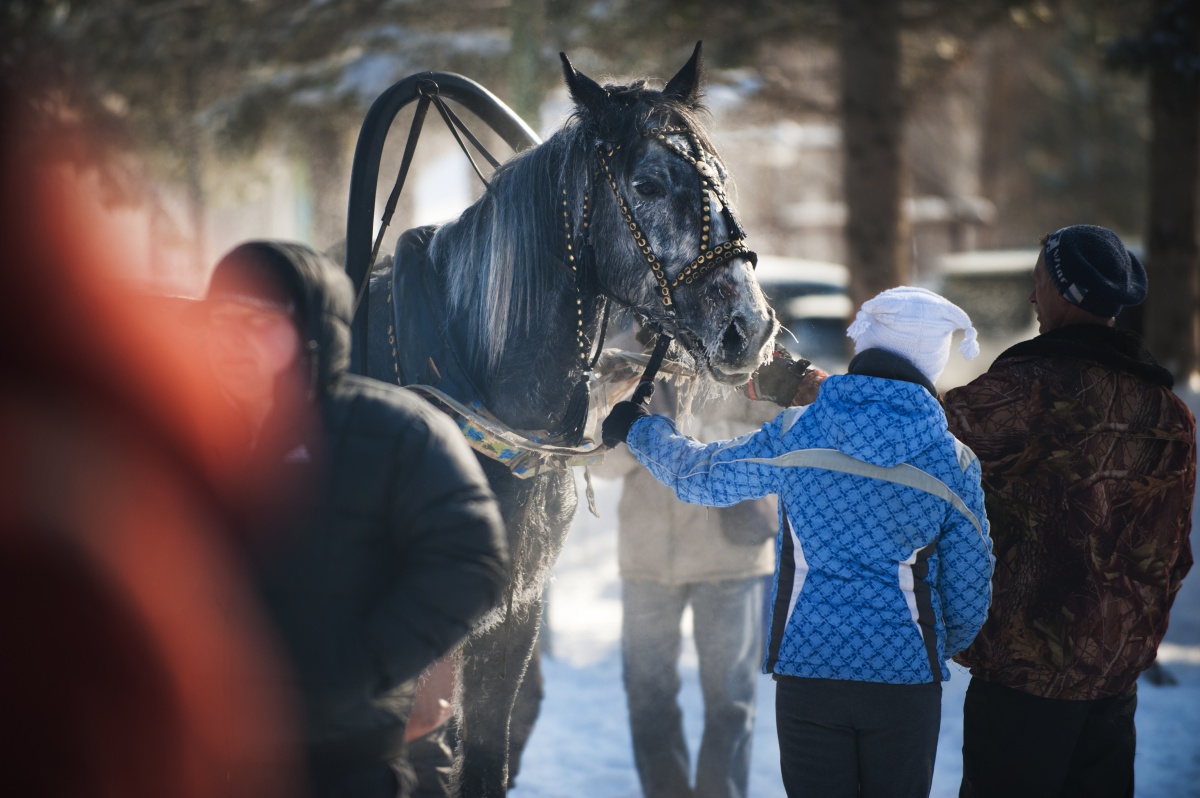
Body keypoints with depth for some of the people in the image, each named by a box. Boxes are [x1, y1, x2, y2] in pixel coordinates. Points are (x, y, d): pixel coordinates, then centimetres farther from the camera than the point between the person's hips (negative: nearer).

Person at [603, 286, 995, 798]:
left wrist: (637, 430, 32)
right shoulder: (953, 461, -5)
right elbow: (969, 588, 1)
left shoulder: (793, 434, -3)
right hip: (905, 678, -1)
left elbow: (698, 476, 12)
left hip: (805, 671, 1)